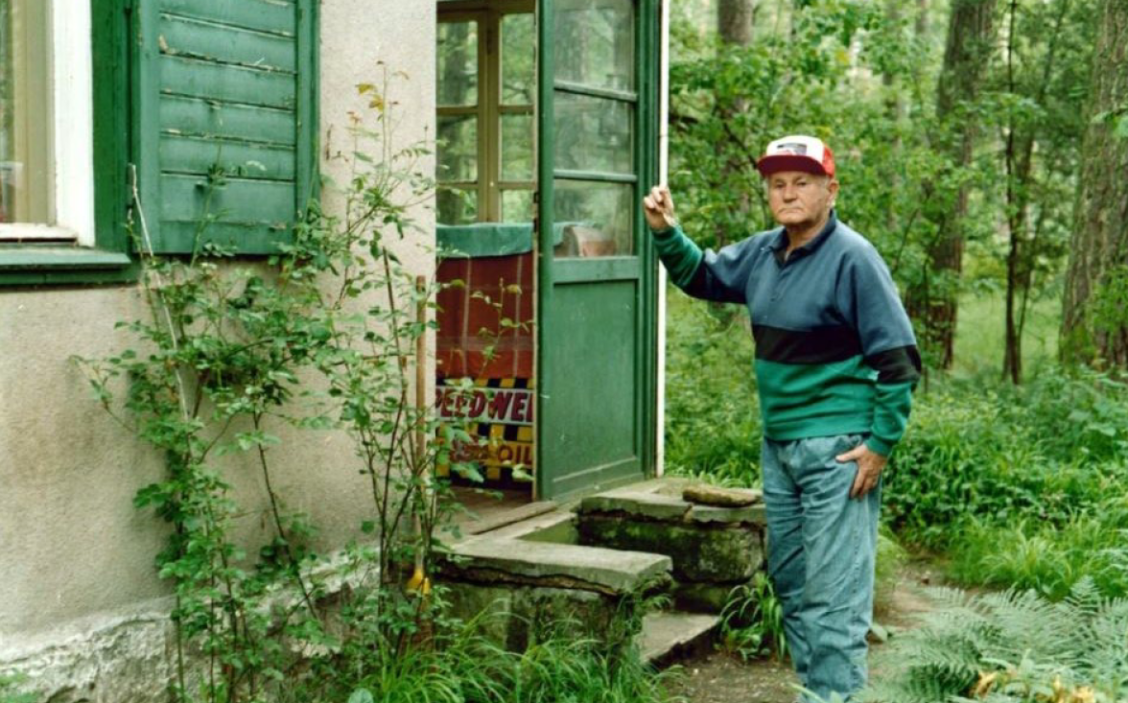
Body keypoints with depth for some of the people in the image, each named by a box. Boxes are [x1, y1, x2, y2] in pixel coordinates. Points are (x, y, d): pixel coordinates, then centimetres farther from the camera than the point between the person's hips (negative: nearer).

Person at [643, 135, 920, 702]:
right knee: (788, 580, 18)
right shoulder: (763, 253, 7)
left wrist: (881, 443, -17)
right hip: (778, 444, 9)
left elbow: (897, 359, -16)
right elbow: (700, 276, 23)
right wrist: (665, 231, 4)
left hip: (837, 448, -8)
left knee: (832, 592, -7)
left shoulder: (852, 258, -15)